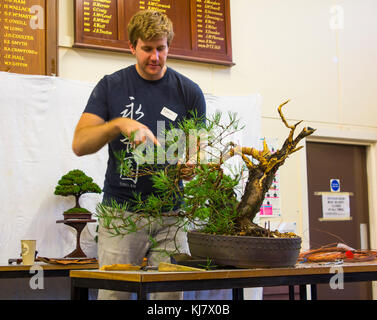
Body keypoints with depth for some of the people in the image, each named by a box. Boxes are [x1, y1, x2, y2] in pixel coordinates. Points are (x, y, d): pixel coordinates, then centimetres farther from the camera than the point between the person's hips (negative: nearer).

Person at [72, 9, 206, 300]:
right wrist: (119, 125, -21)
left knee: (170, 292, -3)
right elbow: (80, 144, -3)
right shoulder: (111, 87, 5)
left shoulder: (189, 92, 6)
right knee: (113, 292, -5)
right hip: (121, 210, 0)